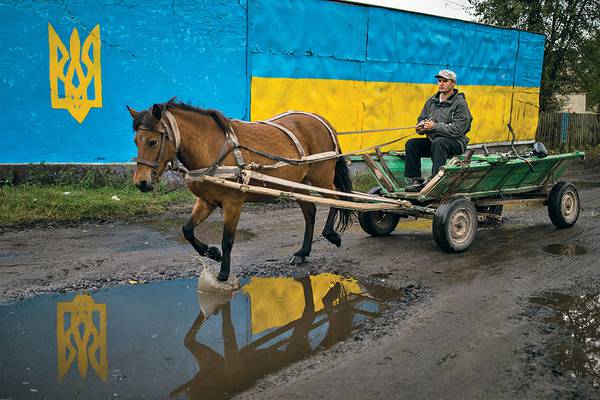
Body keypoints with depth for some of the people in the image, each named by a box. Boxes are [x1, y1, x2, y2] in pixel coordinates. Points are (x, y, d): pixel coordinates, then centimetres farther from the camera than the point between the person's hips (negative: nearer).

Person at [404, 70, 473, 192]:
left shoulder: (460, 103, -10)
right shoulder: (431, 101, 10)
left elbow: (457, 129, -20)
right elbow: (421, 119, 18)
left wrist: (435, 126, -25)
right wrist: (421, 127, -8)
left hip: (455, 143, -7)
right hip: (433, 141, 7)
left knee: (438, 143, -37)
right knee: (411, 144, -12)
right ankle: (415, 180, -13)